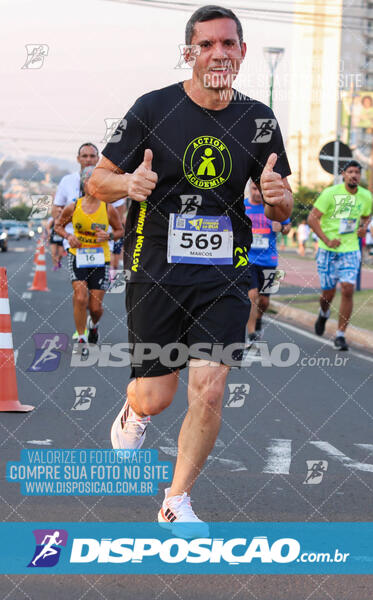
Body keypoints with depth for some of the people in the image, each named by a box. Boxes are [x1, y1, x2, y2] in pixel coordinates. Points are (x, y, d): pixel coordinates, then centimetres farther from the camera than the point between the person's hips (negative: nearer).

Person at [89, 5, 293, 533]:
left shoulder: (259, 119, 3)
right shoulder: (154, 109, -6)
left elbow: (281, 212, 12)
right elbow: (97, 182, 1)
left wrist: (278, 195, -13)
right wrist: (128, 182, -22)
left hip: (225, 275, 2)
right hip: (156, 271, -2)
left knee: (208, 390, -10)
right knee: (154, 398, 1)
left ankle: (177, 502, 10)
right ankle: (133, 412, 41)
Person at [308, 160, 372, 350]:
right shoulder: (330, 193, -10)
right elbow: (312, 218, -8)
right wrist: (326, 240, -17)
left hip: (350, 251, 2)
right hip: (328, 251, -2)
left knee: (347, 290, -13)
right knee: (328, 292, 4)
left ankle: (340, 335, -4)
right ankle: (324, 313, 41)